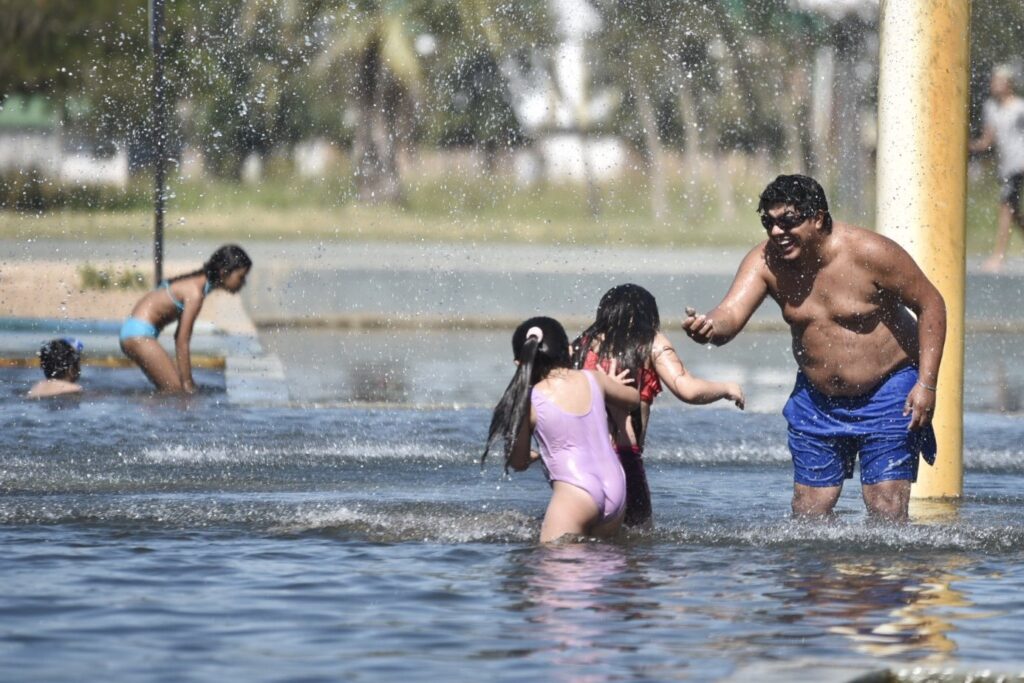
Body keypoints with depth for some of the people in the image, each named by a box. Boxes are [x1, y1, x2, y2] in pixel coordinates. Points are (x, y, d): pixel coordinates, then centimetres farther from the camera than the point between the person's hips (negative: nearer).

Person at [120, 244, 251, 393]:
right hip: (139, 334, -10)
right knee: (178, 390, -12)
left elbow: (180, 337, 17)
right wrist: (187, 383, -16)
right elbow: (182, 342, -19)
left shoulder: (197, 283, 10)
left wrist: (187, 379, 19)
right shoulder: (196, 293, -19)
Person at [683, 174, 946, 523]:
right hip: (816, 399, 4)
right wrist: (710, 327, -51)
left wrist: (926, 384, -18)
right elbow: (731, 313, -25)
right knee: (808, 511, 6)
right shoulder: (765, 261, -12)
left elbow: (931, 305, -13)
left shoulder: (870, 253, -22)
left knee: (887, 511, -8)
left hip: (887, 392, -4)